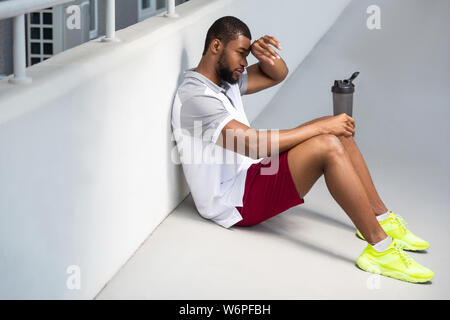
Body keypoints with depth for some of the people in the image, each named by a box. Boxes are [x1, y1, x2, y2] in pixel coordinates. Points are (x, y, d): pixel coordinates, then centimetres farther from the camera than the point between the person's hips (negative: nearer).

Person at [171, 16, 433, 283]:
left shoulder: (225, 79, 10)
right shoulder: (195, 96, -20)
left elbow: (278, 75, 20)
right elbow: (254, 144, -28)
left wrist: (267, 56, -5)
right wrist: (320, 127, -22)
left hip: (248, 175, 10)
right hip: (235, 202, -10)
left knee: (336, 131, 4)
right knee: (327, 146, -27)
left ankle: (381, 218, 8)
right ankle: (380, 249, -24)